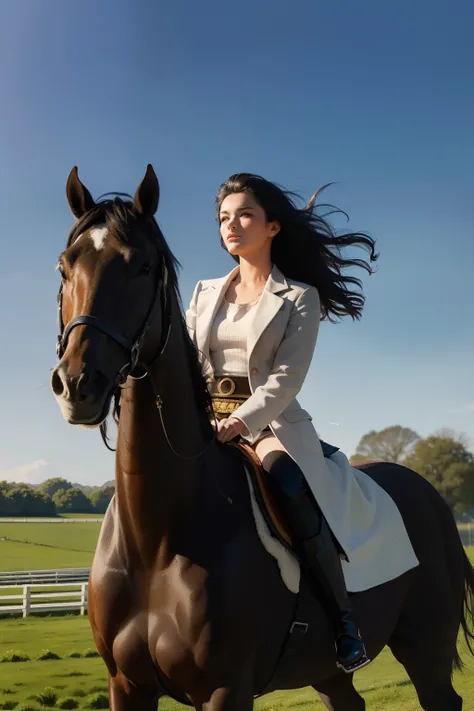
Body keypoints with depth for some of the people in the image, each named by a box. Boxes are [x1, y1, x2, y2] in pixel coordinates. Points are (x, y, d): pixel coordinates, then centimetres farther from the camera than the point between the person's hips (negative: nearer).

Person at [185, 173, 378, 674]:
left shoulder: (299, 297, 3)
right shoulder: (205, 293, 17)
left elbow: (286, 377, -9)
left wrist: (239, 422, -25)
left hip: (269, 421, -5)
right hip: (206, 420, 5)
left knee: (292, 491, -35)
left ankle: (344, 622, -23)